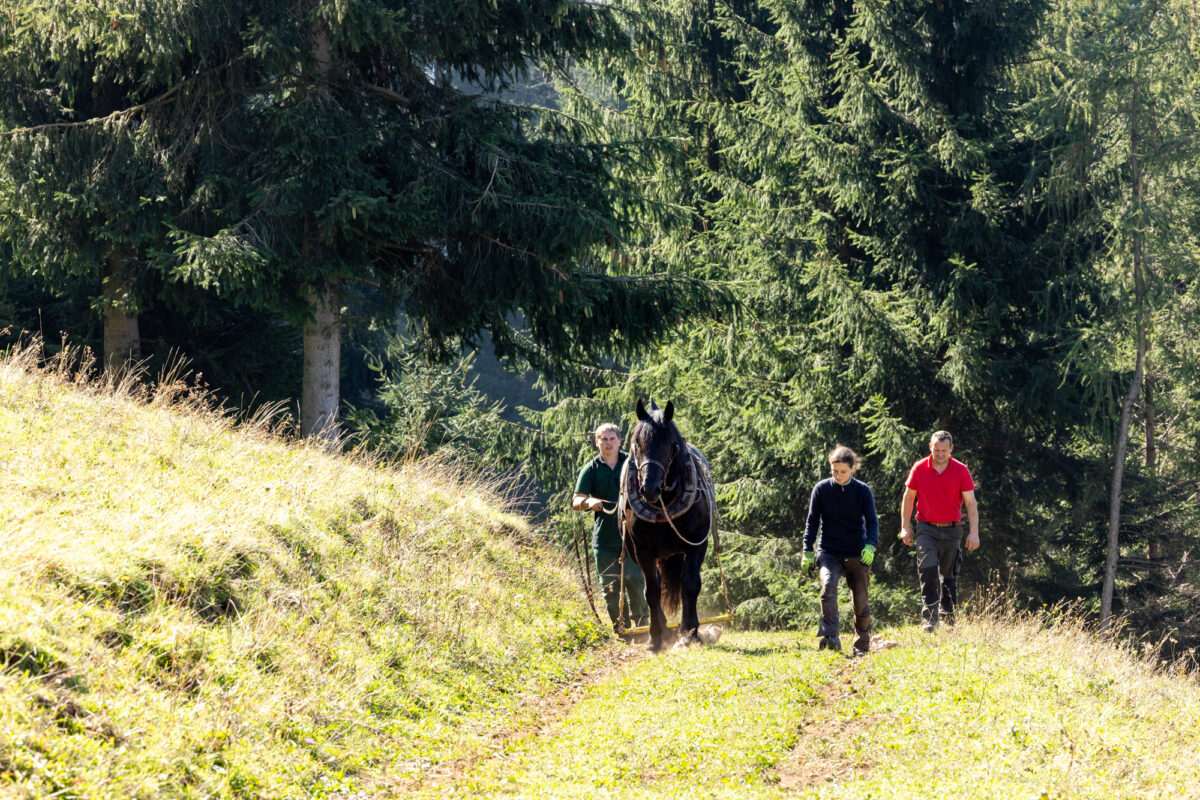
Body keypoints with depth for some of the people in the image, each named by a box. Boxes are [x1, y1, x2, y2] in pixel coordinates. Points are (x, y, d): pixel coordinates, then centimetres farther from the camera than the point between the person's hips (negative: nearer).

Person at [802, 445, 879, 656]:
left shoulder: (863, 491, -2)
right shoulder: (822, 489, -2)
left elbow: (872, 521, -5)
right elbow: (812, 521, 4)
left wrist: (870, 545, -23)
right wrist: (807, 551, -2)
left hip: (857, 555, 1)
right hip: (829, 553, -1)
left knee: (860, 602, 4)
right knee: (828, 586, -28)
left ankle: (862, 645, 23)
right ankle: (830, 638, -31)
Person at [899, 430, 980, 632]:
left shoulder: (961, 471, -3)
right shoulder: (919, 469, -1)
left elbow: (970, 503, -1)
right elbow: (908, 497, 9)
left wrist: (974, 532, -7)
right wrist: (905, 527, 5)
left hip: (952, 530, 1)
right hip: (926, 528, 0)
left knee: (949, 576, 8)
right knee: (928, 571, -15)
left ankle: (949, 620, 19)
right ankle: (929, 619, -13)